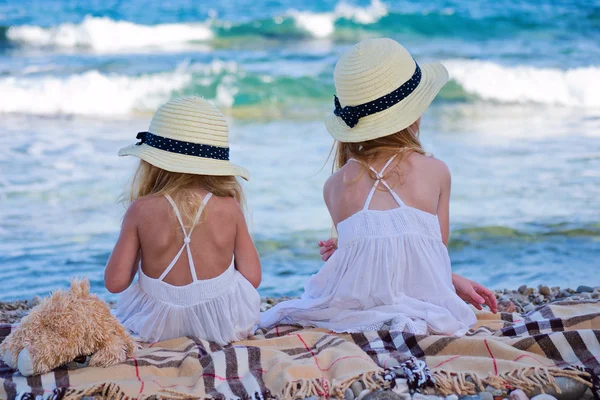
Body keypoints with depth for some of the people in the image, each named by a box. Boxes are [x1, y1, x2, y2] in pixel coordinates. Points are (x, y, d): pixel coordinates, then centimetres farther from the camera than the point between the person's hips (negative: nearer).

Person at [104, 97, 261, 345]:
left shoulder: (142, 210, -12)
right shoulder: (229, 209, -9)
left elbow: (115, 283, -11)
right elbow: (252, 277, -7)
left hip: (158, 325, 0)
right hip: (225, 323, 1)